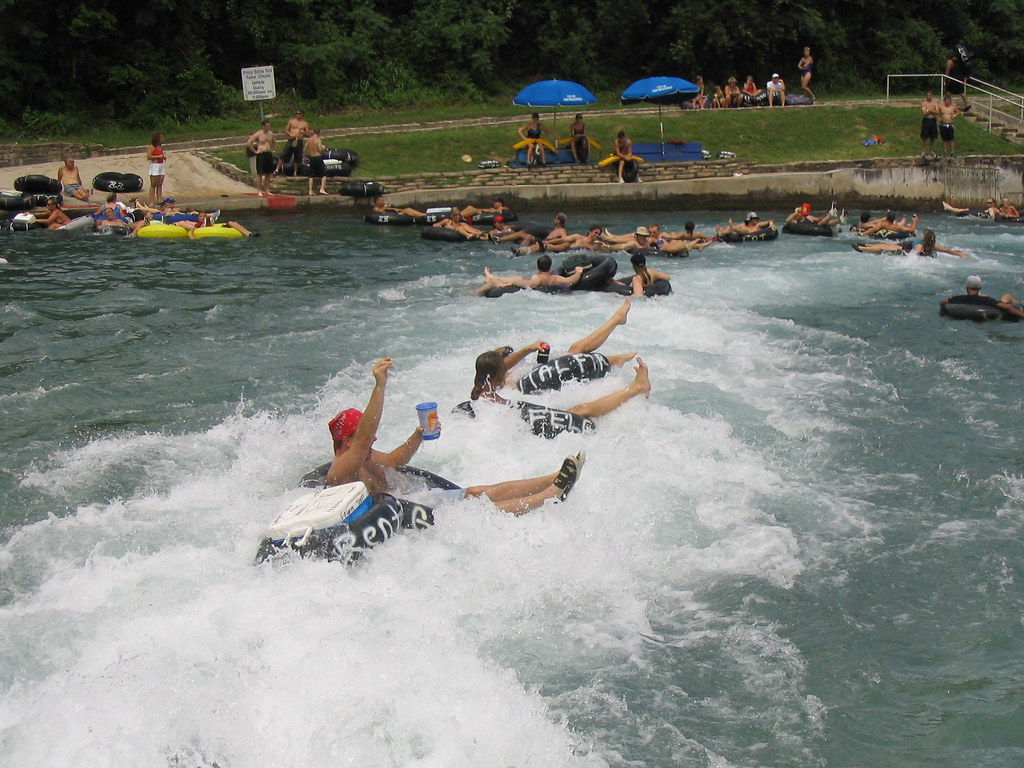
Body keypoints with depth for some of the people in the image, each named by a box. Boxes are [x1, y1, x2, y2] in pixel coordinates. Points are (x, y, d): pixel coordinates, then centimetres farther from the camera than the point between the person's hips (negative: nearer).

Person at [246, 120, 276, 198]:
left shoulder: (271, 134, 9)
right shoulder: (258, 134, -10)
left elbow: (274, 142, 30)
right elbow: (248, 143, -12)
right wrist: (255, 151, -9)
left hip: (269, 154, 6)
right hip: (261, 155, -6)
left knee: (268, 174, 8)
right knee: (260, 174, -4)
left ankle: (267, 190, 15)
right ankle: (259, 191, -1)